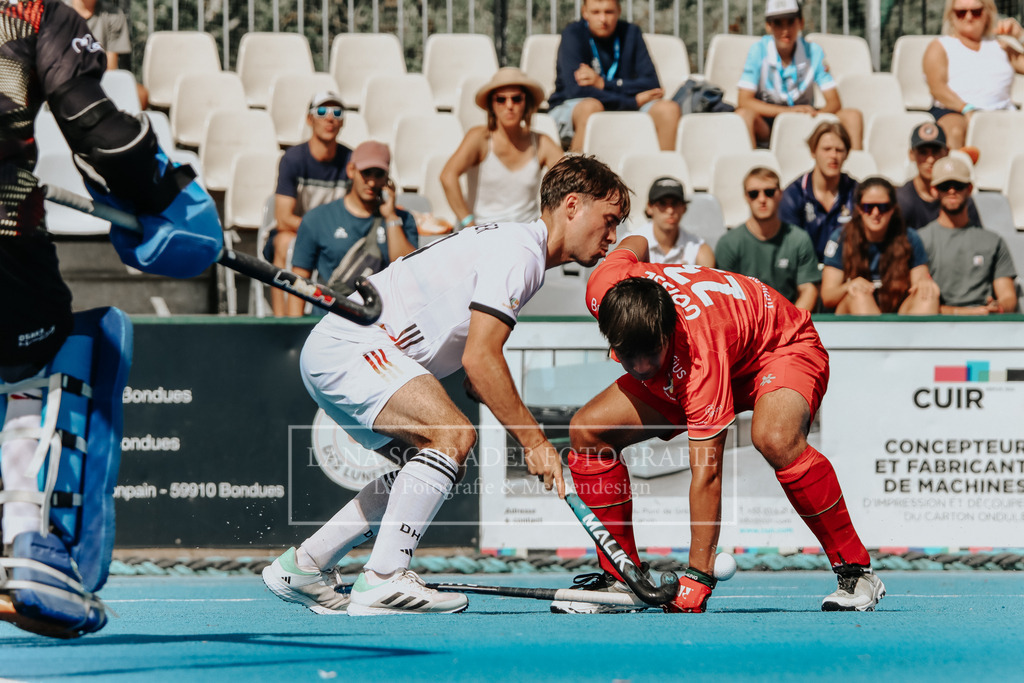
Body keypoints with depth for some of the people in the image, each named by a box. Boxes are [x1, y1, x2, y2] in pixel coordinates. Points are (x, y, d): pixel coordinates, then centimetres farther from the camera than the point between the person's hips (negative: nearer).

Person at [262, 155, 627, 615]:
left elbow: (476, 375, 20)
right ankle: (382, 581, -26)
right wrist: (534, 441, -16)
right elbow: (479, 359, -20)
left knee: (426, 470, 13)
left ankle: (299, 567, 19)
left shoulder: (525, 253, 20)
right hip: (347, 345, -11)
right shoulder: (516, 249, -13)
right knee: (452, 435, -23)